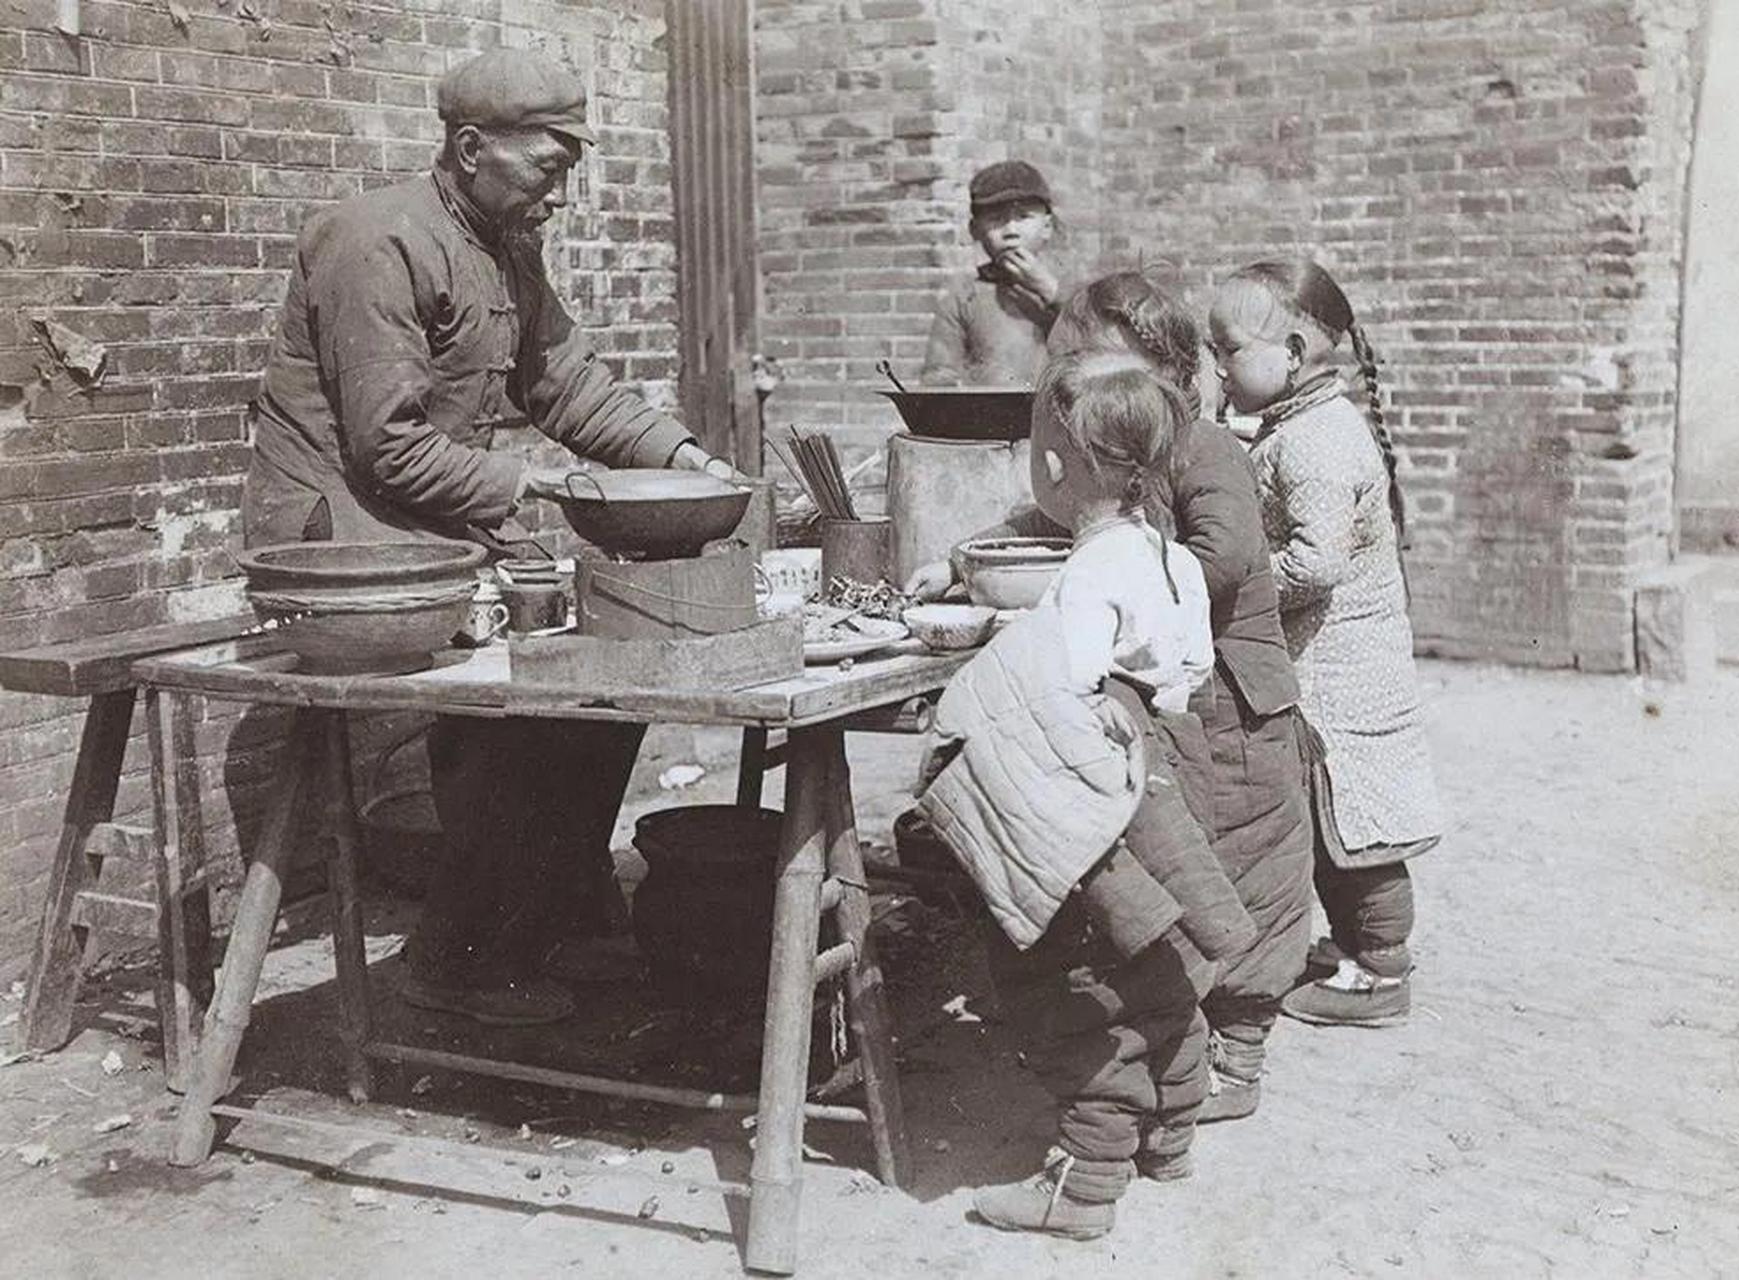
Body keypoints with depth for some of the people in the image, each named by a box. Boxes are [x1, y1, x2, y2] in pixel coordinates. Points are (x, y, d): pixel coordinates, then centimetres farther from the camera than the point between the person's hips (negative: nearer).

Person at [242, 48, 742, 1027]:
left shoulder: (509, 250, 13)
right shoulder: (380, 245, -17)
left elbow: (569, 382, 13)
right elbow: (386, 444, -21)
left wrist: (682, 455, 0)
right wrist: (515, 486, -15)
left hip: (447, 527, 9)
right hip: (342, 531, -9)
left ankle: (569, 911, 14)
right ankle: (461, 963, -10)